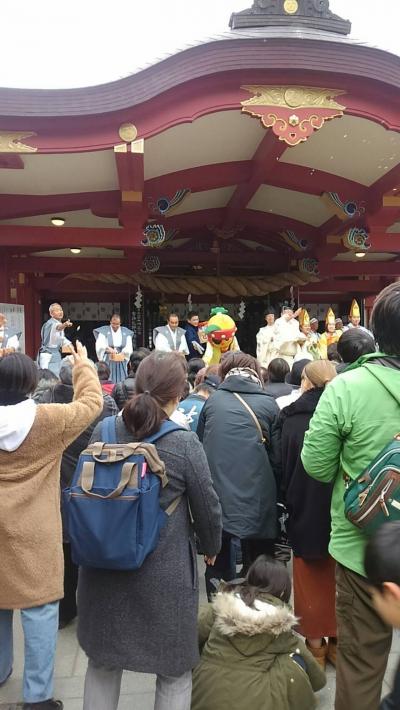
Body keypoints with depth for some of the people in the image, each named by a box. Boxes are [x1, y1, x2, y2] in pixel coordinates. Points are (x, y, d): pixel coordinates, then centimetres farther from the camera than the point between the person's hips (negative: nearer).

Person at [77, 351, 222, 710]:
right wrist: (212, 548, 12)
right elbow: (208, 508, -8)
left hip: (103, 567, 4)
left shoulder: (102, 432, -7)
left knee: (103, 663, 25)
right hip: (165, 573, -3)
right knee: (174, 671, 18)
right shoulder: (185, 444, -18)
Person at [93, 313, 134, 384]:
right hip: (108, 362, -2)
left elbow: (129, 347, 0)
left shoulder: (126, 332, 7)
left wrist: (123, 353, -21)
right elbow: (100, 345, -11)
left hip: (121, 363, 2)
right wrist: (108, 349, -30)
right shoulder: (104, 331, 0)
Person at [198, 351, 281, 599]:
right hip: (255, 502, -1)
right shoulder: (269, 405, 1)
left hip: (215, 500, 1)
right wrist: (275, 494, 16)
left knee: (218, 567, 17)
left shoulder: (212, 402, 5)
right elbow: (277, 458, 0)